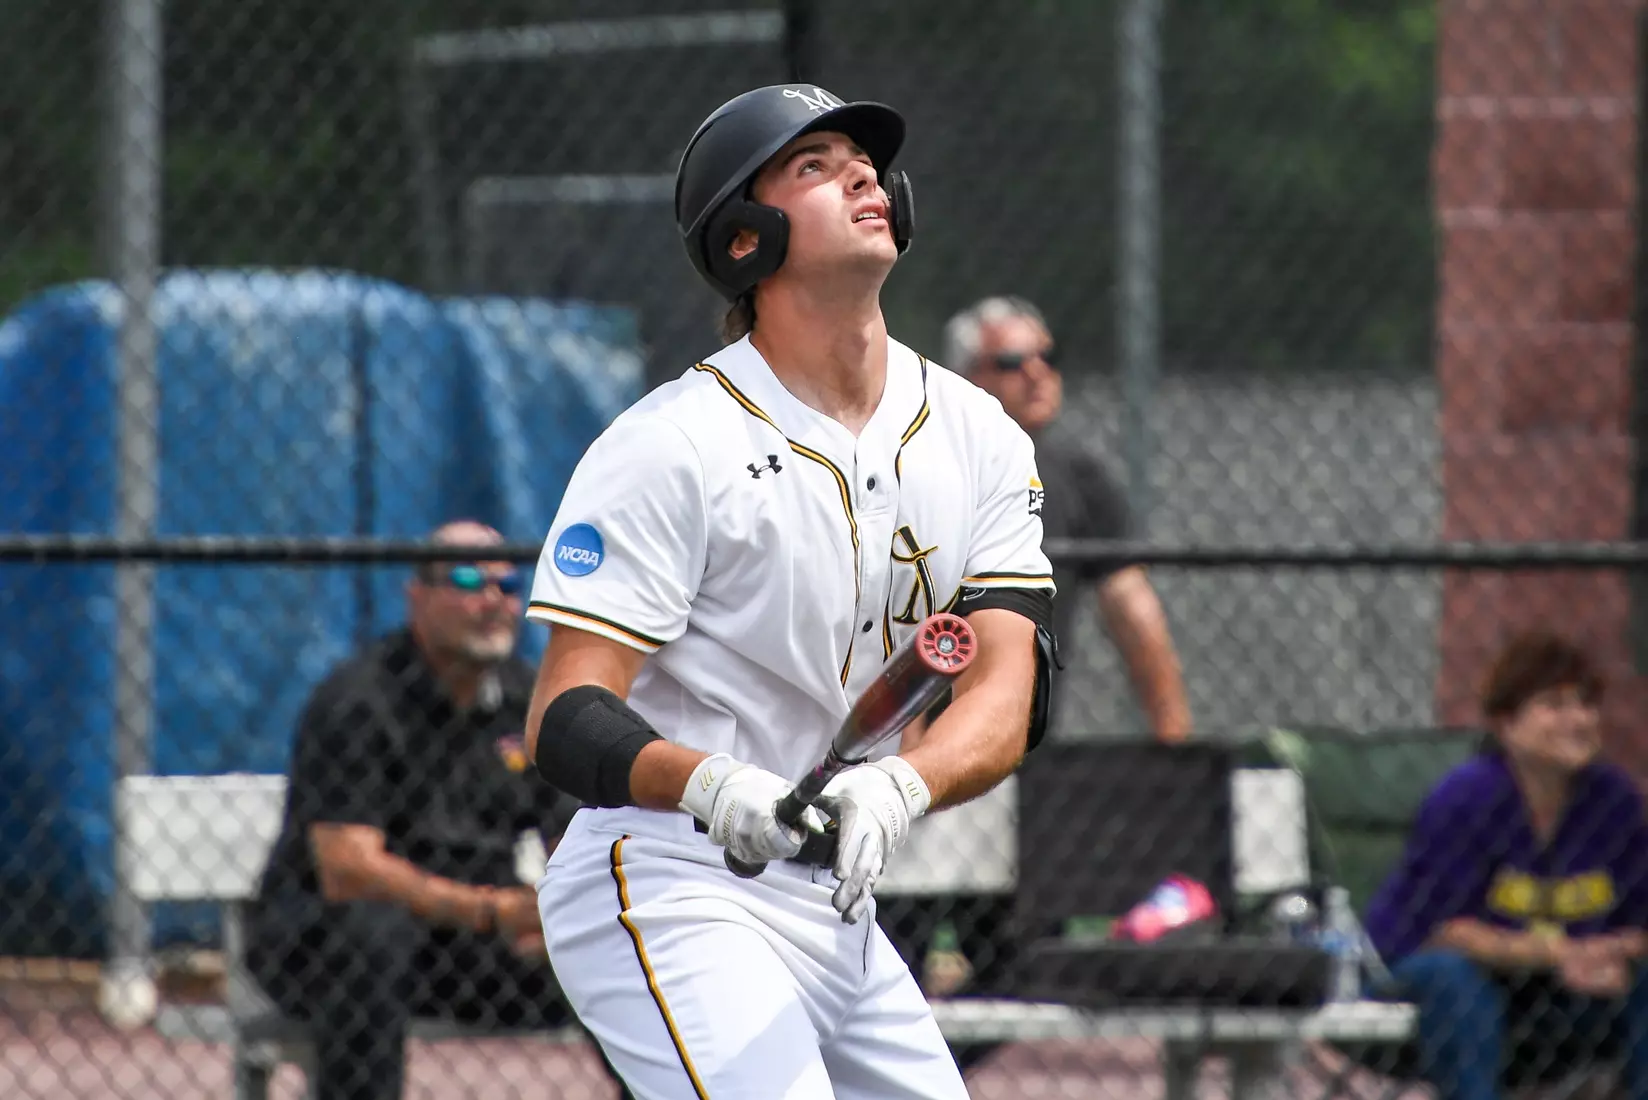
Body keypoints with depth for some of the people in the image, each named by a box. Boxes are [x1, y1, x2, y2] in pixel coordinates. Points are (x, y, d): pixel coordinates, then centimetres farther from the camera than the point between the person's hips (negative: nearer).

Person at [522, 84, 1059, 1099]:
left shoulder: (978, 436, 6)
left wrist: (899, 785, -29)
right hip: (668, 892, -7)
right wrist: (710, 787, -38)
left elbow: (1004, 704, -6)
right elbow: (565, 721, -17)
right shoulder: (671, 444, -12)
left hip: (840, 914, 7)